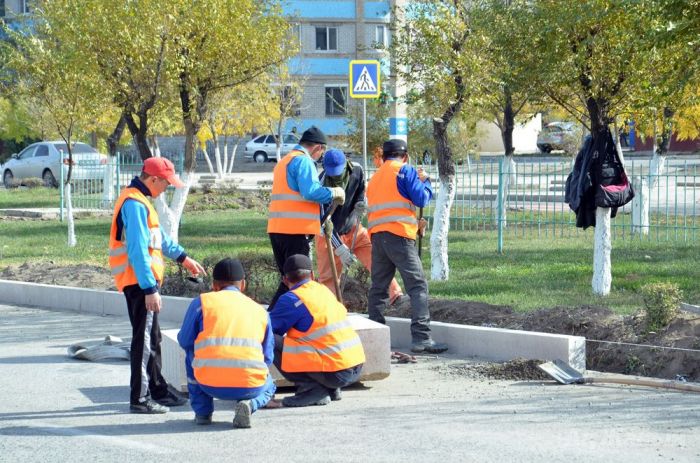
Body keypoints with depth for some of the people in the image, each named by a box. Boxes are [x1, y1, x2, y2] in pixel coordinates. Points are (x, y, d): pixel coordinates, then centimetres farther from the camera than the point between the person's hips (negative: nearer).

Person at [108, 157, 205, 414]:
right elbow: (138, 250, -23)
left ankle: (157, 390, 27)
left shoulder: (139, 201, 16)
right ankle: (140, 399, -2)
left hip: (144, 282, 10)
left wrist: (182, 257, 33)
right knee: (144, 340, -6)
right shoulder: (134, 204, -18)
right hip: (139, 283, -10)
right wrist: (149, 289, -24)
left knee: (152, 338, 17)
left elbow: (158, 235, 29)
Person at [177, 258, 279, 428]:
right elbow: (268, 358, 20)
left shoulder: (202, 301, 10)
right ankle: (249, 405, 2)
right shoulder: (260, 310, 16)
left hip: (210, 384, 0)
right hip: (250, 387, 0)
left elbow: (184, 341, 15)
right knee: (268, 387, 37)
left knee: (191, 353, 32)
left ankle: (202, 411, 24)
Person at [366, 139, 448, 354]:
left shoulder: (375, 177, 24)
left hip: (376, 235, 7)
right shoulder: (405, 171, 3)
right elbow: (421, 198, -4)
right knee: (418, 286, -8)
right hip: (399, 235, -7)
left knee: (378, 288, 11)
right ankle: (421, 338, -18)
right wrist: (424, 180, 16)